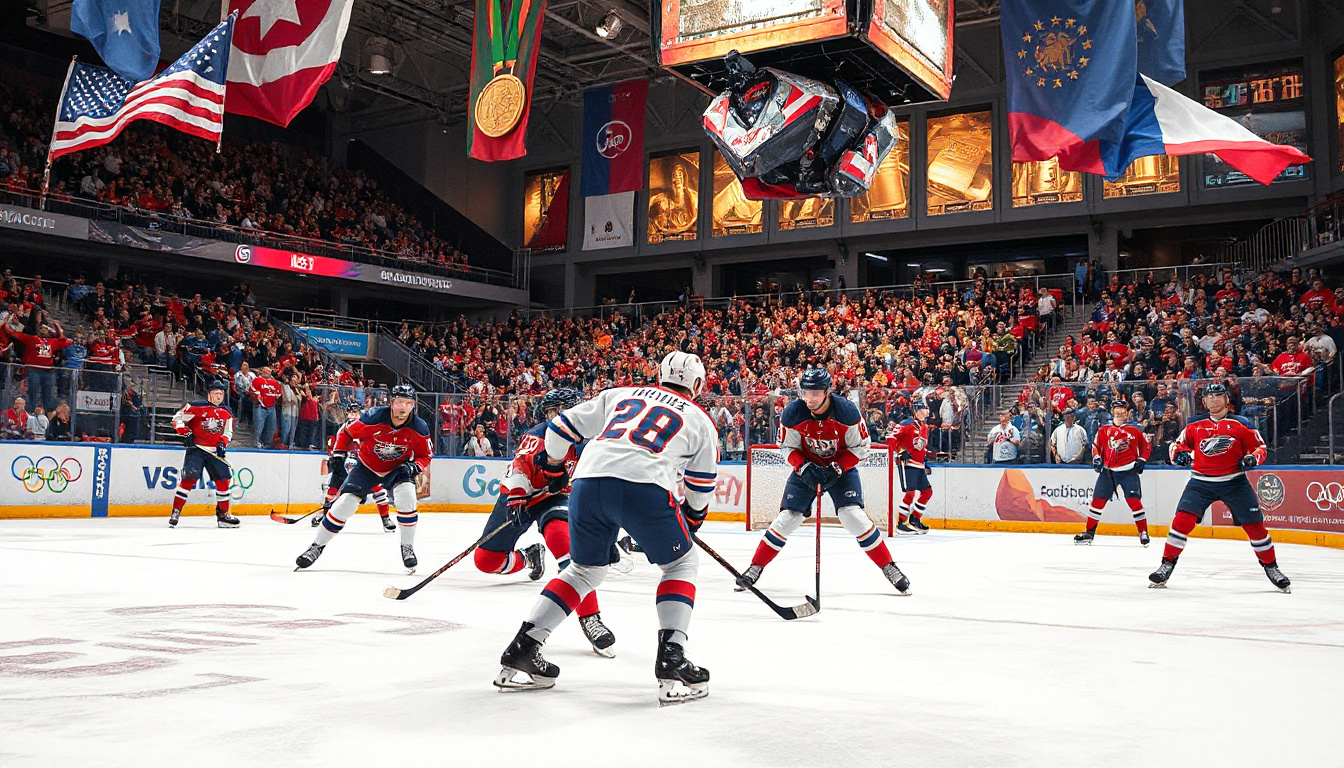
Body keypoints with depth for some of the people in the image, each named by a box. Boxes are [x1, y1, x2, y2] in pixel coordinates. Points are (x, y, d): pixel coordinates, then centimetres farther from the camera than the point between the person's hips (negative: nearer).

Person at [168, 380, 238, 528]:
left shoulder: (227, 413, 10)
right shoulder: (196, 407, -8)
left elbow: (228, 432, 19)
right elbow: (177, 418, -4)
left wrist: (222, 444, 3)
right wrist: (185, 432, -16)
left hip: (215, 451, 5)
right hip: (196, 448, -5)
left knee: (223, 479, 3)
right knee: (189, 478, -15)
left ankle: (223, 514, 13)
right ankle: (176, 512, -9)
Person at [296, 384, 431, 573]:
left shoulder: (419, 428, -20)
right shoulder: (373, 418, -27)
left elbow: (425, 455, -4)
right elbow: (347, 432, -8)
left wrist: (413, 467, -23)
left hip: (398, 468, 1)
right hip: (367, 465, 0)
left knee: (406, 497, -26)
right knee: (345, 503, -11)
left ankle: (408, 547, -7)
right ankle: (317, 546, 7)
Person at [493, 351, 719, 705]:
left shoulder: (620, 394, 29)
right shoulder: (701, 420, 24)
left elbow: (563, 426, 28)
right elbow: (701, 488, 28)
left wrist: (553, 467, 45)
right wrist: (693, 519, 47)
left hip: (587, 483, 3)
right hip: (646, 489, -3)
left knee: (586, 569, 25)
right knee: (679, 564, 20)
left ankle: (521, 651, 19)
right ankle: (672, 662, 5)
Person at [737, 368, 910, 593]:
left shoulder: (847, 411, -24)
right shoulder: (792, 413, -19)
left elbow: (860, 447, -13)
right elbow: (787, 447, -7)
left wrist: (837, 469, -23)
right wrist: (804, 468, -23)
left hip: (842, 467, -2)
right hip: (806, 467, 2)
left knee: (853, 517, -17)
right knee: (788, 518, -5)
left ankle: (889, 568, -3)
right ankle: (755, 568, 7)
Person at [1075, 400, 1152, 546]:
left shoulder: (1134, 431, 2)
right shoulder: (1104, 430, 8)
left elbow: (1146, 447, 12)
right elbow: (1096, 445, 16)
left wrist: (1141, 460, 1)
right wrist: (1096, 458, 1)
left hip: (1128, 471, -2)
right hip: (1108, 470, 3)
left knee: (1134, 500, -11)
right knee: (1098, 500, 1)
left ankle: (1143, 532, 1)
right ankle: (1089, 532, 10)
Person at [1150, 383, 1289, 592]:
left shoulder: (1241, 424, 1)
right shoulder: (1195, 425, 6)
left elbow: (1259, 446, 7)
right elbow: (1178, 444, 14)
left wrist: (1252, 458, -14)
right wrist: (1179, 453, -9)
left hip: (1234, 481, -1)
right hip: (1201, 481, 1)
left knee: (1255, 524, -2)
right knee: (1182, 519, -13)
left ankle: (1271, 567, 17)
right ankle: (1167, 564, -3)